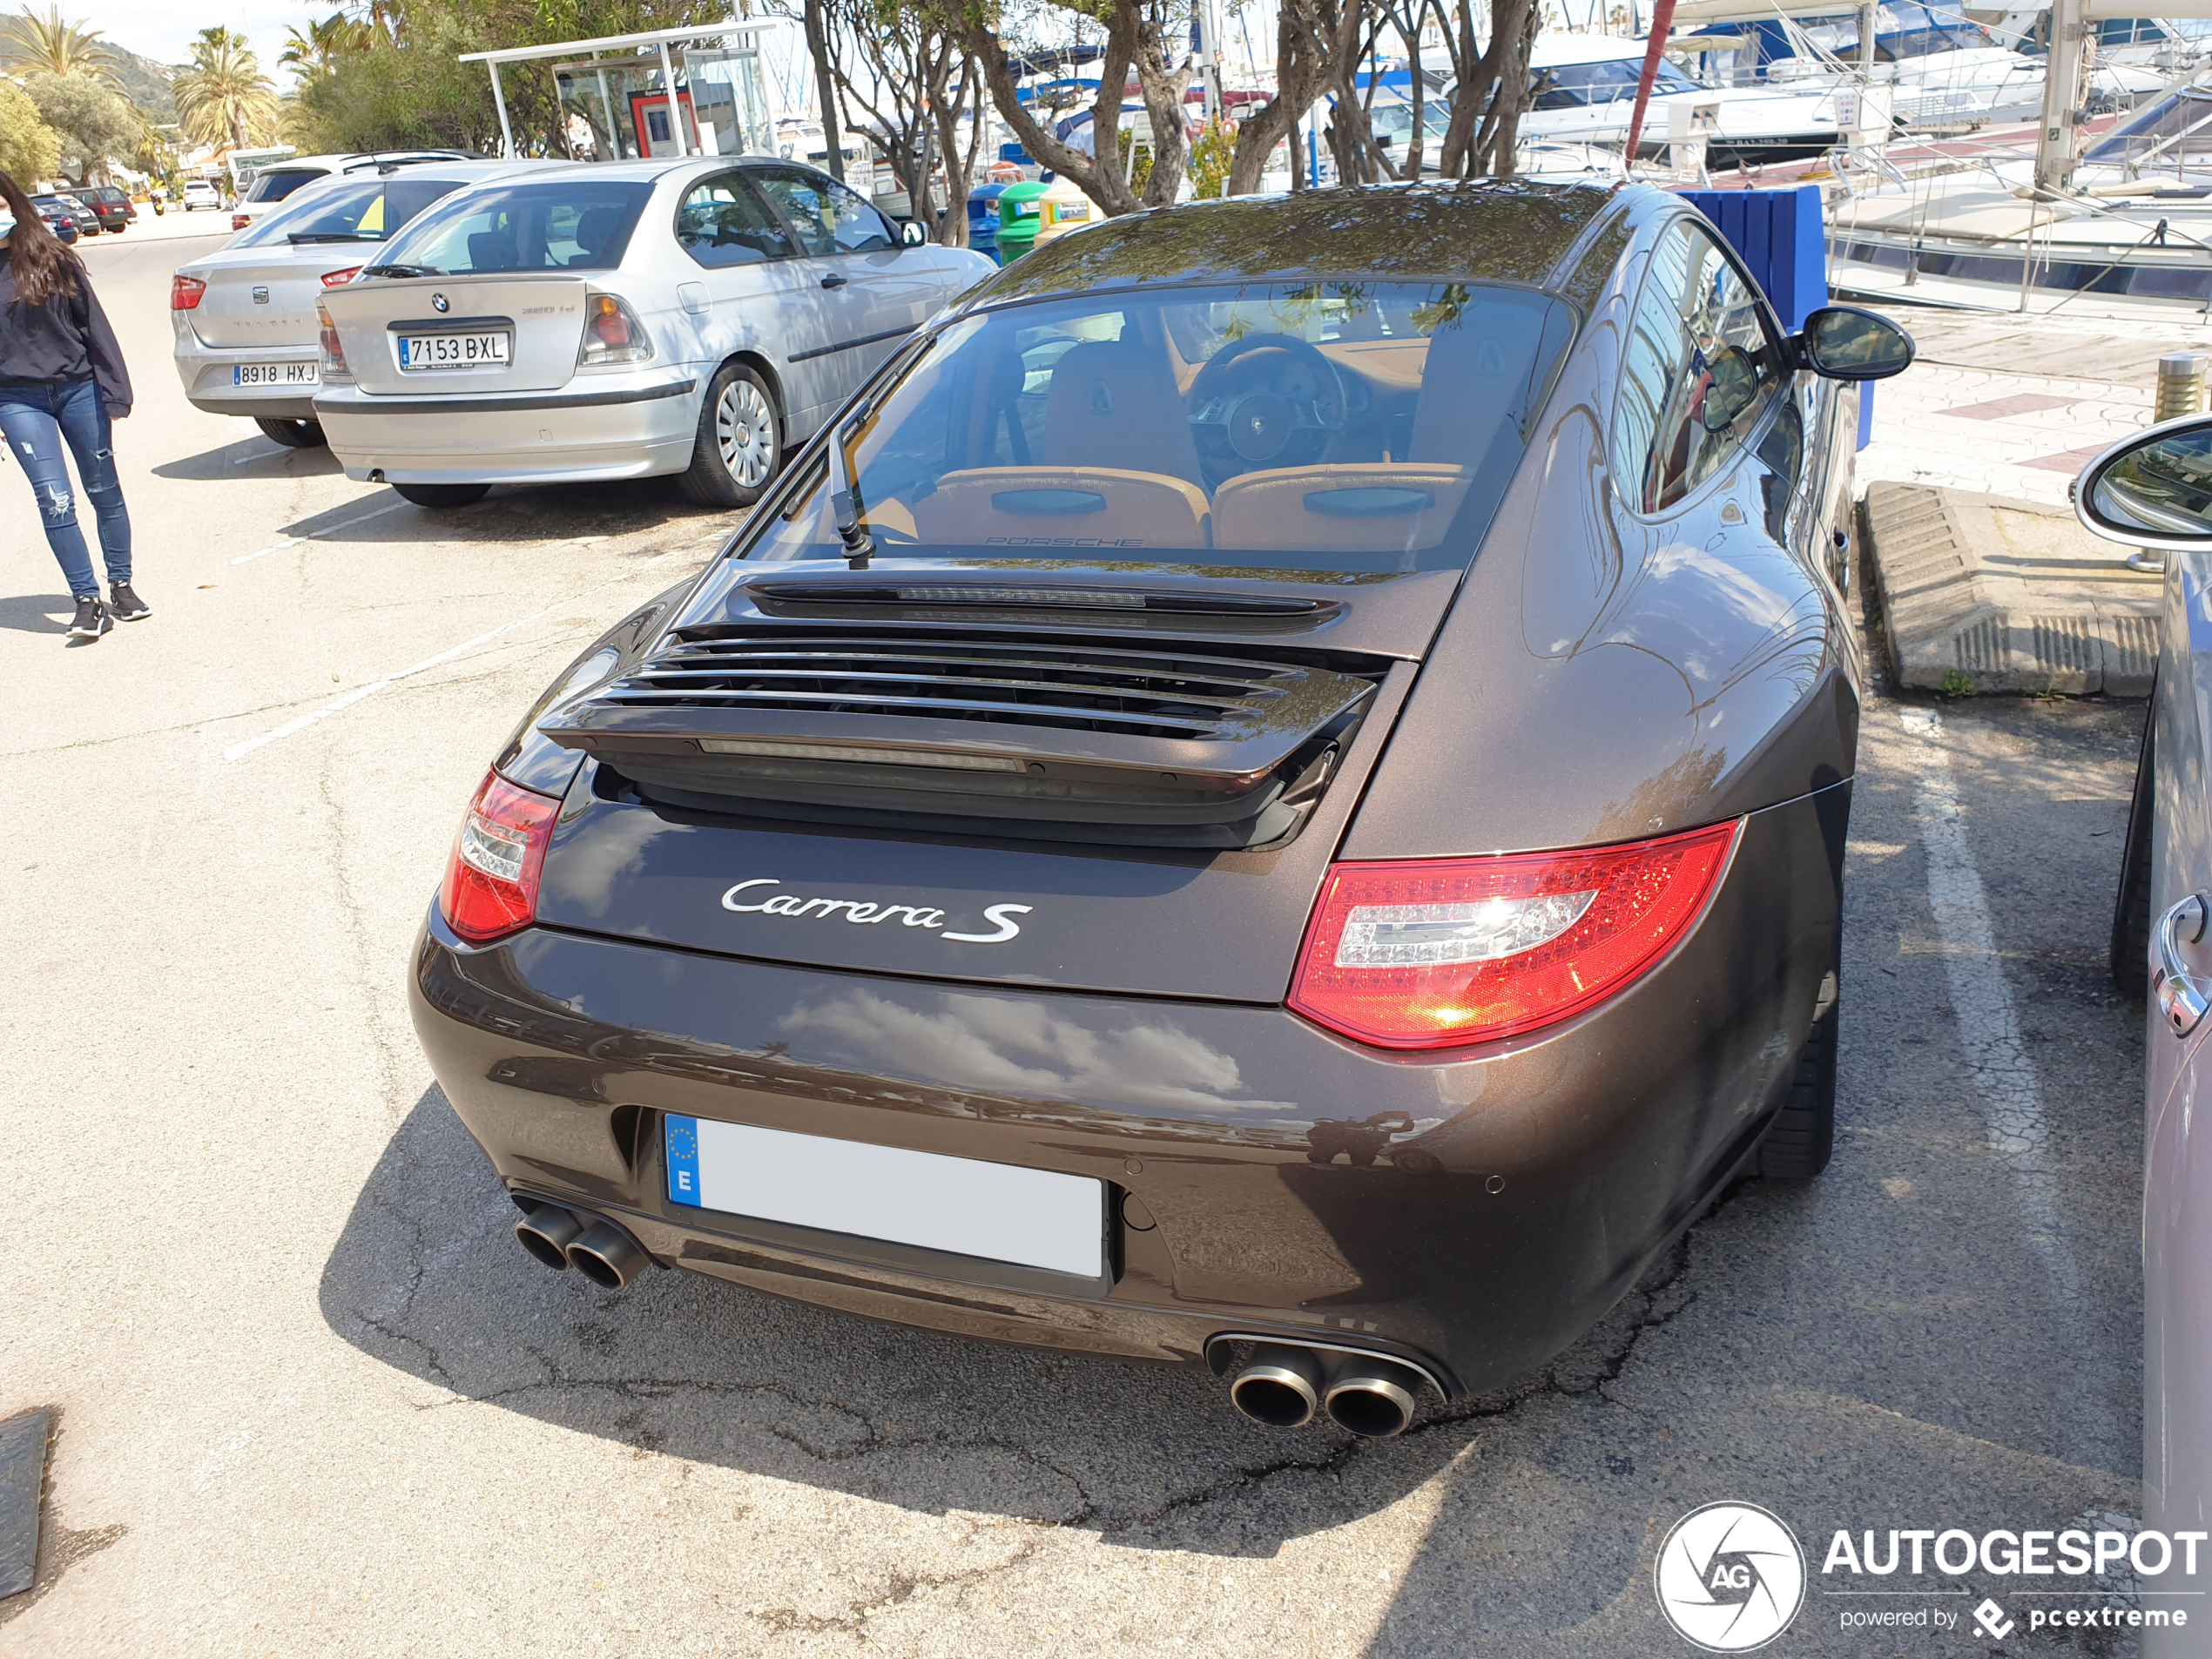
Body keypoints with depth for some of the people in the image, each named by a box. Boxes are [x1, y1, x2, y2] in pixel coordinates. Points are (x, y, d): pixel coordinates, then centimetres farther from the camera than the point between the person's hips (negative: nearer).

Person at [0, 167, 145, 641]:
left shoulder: (53, 260, 1)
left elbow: (94, 325, 2)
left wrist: (114, 392, -3)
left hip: (78, 389, 0)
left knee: (105, 492, 7)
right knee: (55, 501, -7)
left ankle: (121, 586, 21)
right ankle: (87, 601, -1)